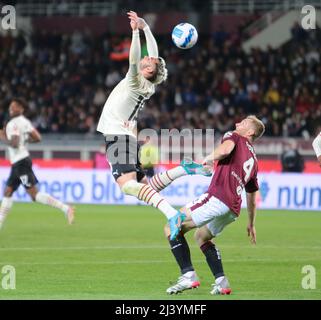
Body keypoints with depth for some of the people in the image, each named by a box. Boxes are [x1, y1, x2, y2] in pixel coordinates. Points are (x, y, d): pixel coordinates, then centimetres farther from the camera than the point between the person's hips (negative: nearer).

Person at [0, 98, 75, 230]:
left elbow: (14, 144, -25)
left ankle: (65, 208, -16)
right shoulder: (24, 122, 13)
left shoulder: (13, 124, -14)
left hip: (20, 163, -10)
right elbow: (37, 138, 15)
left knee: (34, 194, -12)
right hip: (18, 163, 10)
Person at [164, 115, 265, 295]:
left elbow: (225, 150, -17)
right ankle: (222, 282, 19)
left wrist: (207, 160, -1)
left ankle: (188, 275, -16)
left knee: (172, 228, -3)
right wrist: (251, 224, 42)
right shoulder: (254, 160, 29)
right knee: (202, 237, 32)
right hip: (233, 209, 9)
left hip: (218, 198, -9)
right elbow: (252, 195, 34)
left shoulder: (234, 137, 9)